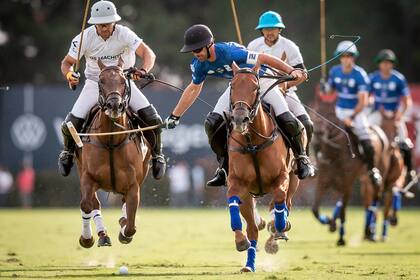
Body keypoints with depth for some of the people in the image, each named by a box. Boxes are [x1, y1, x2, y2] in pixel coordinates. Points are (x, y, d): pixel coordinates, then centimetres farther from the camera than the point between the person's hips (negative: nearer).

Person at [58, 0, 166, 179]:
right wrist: (69, 74, -33)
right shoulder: (85, 38, -16)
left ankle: (156, 155, 11)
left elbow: (148, 54, -28)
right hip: (95, 83, 0)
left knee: (152, 119, -17)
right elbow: (67, 62, -9)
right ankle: (68, 152, 20)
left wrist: (143, 70, -49)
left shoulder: (124, 34, -20)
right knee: (71, 123, -15)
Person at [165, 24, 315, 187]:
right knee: (212, 124, -10)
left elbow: (263, 58, -36)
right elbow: (194, 88, 5)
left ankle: (302, 159, 5)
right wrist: (175, 116, 6)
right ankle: (224, 167, 5)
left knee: (287, 120, -19)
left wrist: (291, 71, -43)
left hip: (261, 80, -6)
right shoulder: (198, 64, -15)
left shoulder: (230, 52, -37)